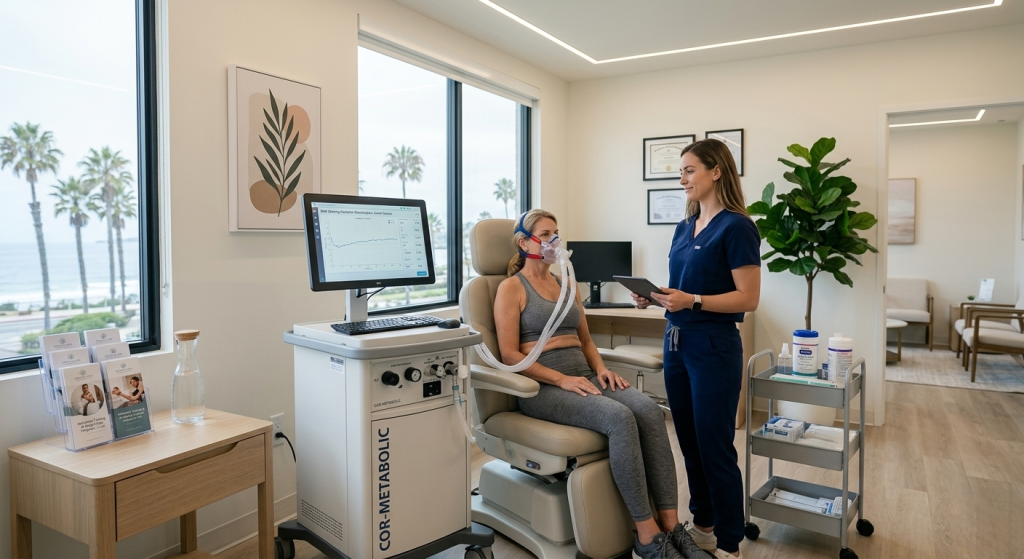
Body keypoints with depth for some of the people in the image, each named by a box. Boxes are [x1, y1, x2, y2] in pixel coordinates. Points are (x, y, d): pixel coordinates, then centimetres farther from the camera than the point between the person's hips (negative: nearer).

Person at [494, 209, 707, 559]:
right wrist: (561, 379, -19)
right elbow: (509, 355, -10)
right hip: (542, 387, -6)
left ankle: (670, 526, -19)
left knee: (650, 411, -22)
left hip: (583, 377, 6)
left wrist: (601, 369, 1)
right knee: (620, 418, -31)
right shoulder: (511, 288, -1)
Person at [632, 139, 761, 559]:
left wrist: (693, 301, -25)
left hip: (714, 348, -8)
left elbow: (748, 298, -16)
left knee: (715, 447, 2)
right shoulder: (684, 227, 12)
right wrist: (655, 296, -1)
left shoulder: (735, 226, -12)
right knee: (690, 443, 16)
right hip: (676, 343, 8)